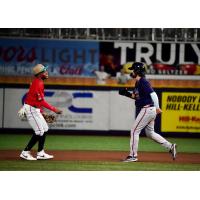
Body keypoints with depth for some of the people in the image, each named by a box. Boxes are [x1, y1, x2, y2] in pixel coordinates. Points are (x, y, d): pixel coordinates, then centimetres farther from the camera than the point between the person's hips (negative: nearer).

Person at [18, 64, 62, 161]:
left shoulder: (37, 82, 11)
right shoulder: (38, 84, -21)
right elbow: (41, 101, -22)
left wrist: (41, 111, 18)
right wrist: (54, 109, -21)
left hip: (35, 109, 10)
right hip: (31, 109, -10)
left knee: (44, 129, 13)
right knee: (39, 131, -9)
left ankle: (40, 153, 16)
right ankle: (25, 153, -4)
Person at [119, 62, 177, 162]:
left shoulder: (143, 82, -16)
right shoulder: (138, 83, 14)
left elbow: (153, 94, -22)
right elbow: (136, 96, 24)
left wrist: (157, 107, -24)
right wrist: (127, 94, 8)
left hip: (147, 109, -10)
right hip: (149, 111, 10)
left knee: (134, 131, -6)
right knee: (150, 133, 17)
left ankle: (133, 155, -2)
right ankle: (170, 146, 16)